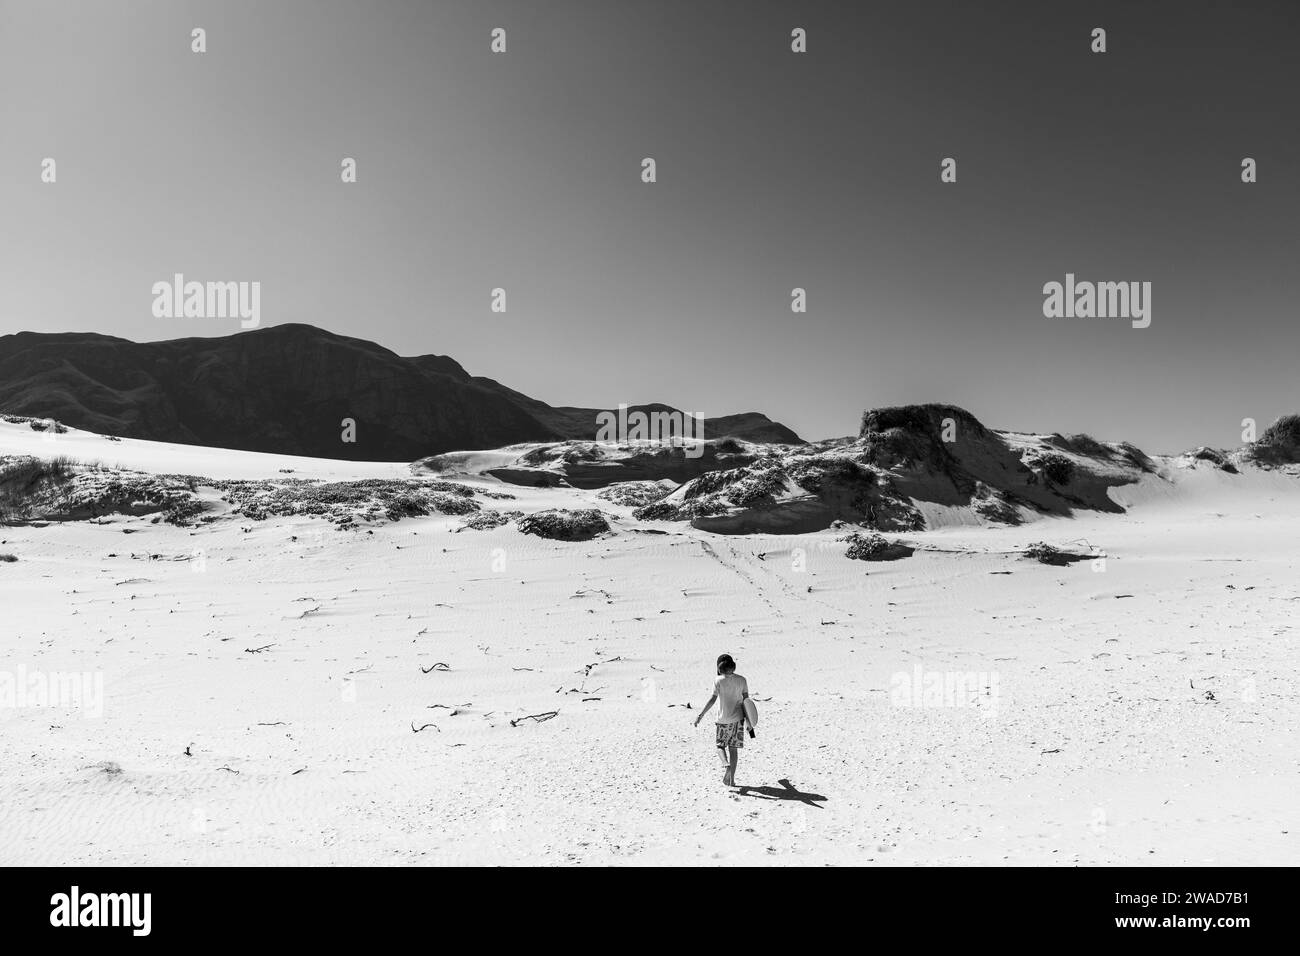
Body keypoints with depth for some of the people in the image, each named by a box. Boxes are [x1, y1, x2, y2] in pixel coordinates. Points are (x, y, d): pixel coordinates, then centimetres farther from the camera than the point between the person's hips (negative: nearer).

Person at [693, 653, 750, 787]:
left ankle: (726, 764, -16)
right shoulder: (742, 680, 4)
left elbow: (713, 699, -13)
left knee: (720, 746, 12)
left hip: (723, 719, -3)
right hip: (738, 719, 3)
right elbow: (746, 700, 4)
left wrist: (701, 715, -10)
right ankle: (731, 778, 7)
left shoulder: (719, 680, -6)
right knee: (733, 748, 8)